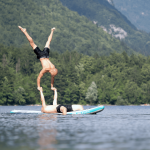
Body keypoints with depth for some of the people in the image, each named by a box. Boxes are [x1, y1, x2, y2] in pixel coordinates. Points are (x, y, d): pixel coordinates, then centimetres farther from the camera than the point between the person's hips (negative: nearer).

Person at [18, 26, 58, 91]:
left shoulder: (53, 68, -18)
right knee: (32, 42, 2)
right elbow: (39, 77, -28)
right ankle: (24, 31, 4)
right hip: (41, 55, -4)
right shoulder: (45, 69, -32)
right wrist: (38, 87, -22)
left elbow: (52, 78, -1)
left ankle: (52, 31, 45)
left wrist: (52, 87, 4)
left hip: (46, 54, 4)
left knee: (48, 42, 24)